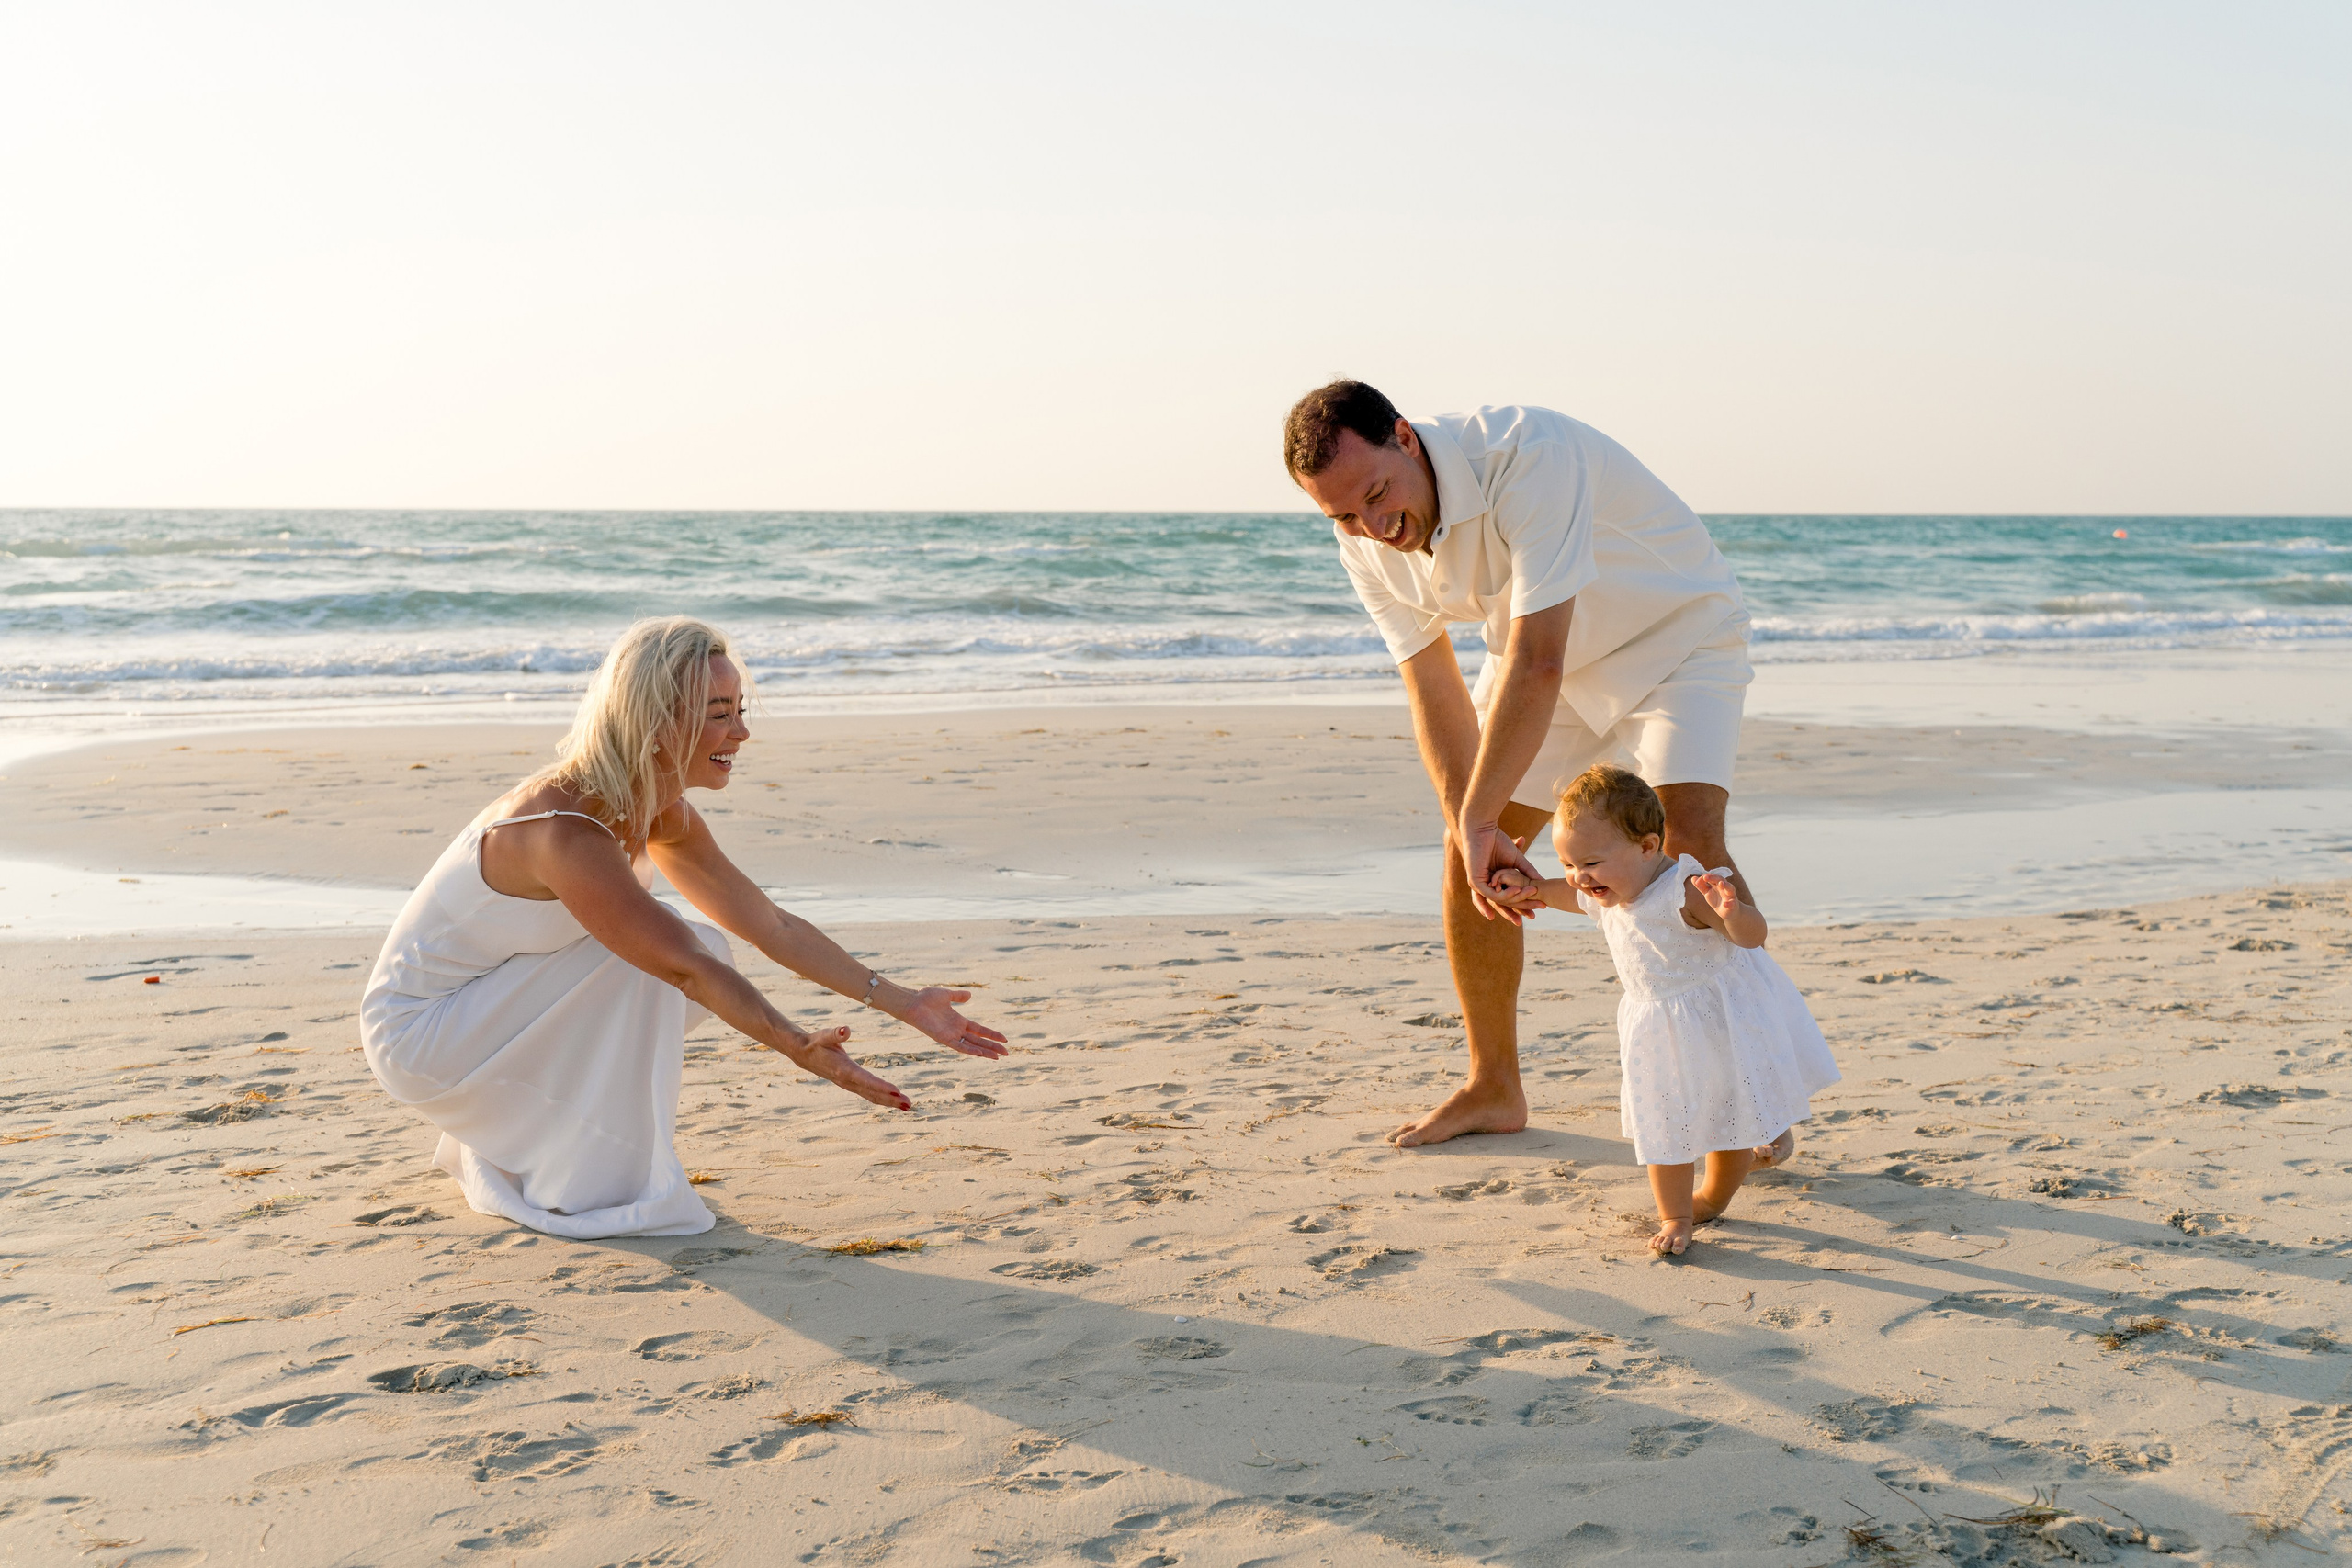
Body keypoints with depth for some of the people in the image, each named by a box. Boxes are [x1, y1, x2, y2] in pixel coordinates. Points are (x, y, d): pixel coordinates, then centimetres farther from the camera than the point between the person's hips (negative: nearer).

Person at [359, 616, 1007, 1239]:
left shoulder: (662, 816, -2)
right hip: (416, 1028, -8)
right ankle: (589, 1185, -11)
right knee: (649, 960, -23)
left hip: (483, 1012, 8)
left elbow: (773, 926, 1)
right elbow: (682, 966, -30)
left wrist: (903, 1002, -2)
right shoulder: (566, 831, -29)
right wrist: (799, 1048, -30)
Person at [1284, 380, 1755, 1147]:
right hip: (1537, 654, 6)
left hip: (1677, 631, -6)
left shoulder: (1528, 453, -38)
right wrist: (1474, 834, -22)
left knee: (1689, 840, -24)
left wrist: (1480, 823, -35)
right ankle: (1493, 1089, 16)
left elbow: (1537, 662, -40)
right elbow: (1434, 693, -10)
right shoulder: (1368, 546, -16)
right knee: (1465, 853, 0)